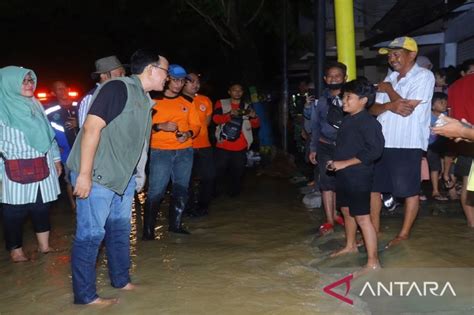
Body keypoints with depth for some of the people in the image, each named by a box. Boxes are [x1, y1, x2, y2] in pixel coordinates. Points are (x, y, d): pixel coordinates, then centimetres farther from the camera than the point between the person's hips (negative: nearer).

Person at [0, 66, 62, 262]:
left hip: (42, 167, 6)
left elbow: (47, 132, 19)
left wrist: (55, 158, 18)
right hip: (16, 170, -6)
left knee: (42, 205, 11)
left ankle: (44, 245, 24)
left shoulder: (35, 105, 14)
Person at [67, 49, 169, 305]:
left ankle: (121, 281, 34)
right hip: (96, 175, -9)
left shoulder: (144, 99, 12)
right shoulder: (118, 88, -16)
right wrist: (84, 174, -24)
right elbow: (92, 127, -22)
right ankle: (85, 295, 12)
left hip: (123, 176, 10)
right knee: (90, 234, -1)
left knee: (120, 228, 18)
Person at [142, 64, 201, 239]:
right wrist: (161, 126, -17)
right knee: (156, 190, -9)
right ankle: (148, 229, 1)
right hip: (160, 151, -4)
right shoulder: (154, 101, 1)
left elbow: (196, 125, 13)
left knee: (181, 189, 7)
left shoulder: (187, 103, 12)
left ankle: (175, 224, 21)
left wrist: (188, 134, -8)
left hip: (185, 151, 4)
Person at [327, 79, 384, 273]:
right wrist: (336, 162, 9)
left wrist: (345, 163, -23)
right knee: (346, 211, 22)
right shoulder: (347, 120, 12)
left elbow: (374, 150, -25)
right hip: (344, 175, 10)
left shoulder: (367, 122, -17)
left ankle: (373, 262, -2)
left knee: (362, 217, -8)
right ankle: (350, 246, 42)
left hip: (359, 176, -10)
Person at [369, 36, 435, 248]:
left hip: (408, 144, -7)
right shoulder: (391, 78, 16)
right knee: (374, 187, 10)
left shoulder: (424, 76, -5)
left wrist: (388, 90, -2)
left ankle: (404, 234, 16)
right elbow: (373, 109, 9)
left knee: (409, 190, 3)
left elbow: (406, 107, -16)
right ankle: (375, 229, 24)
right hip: (383, 142, 7)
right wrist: (390, 105, -12)